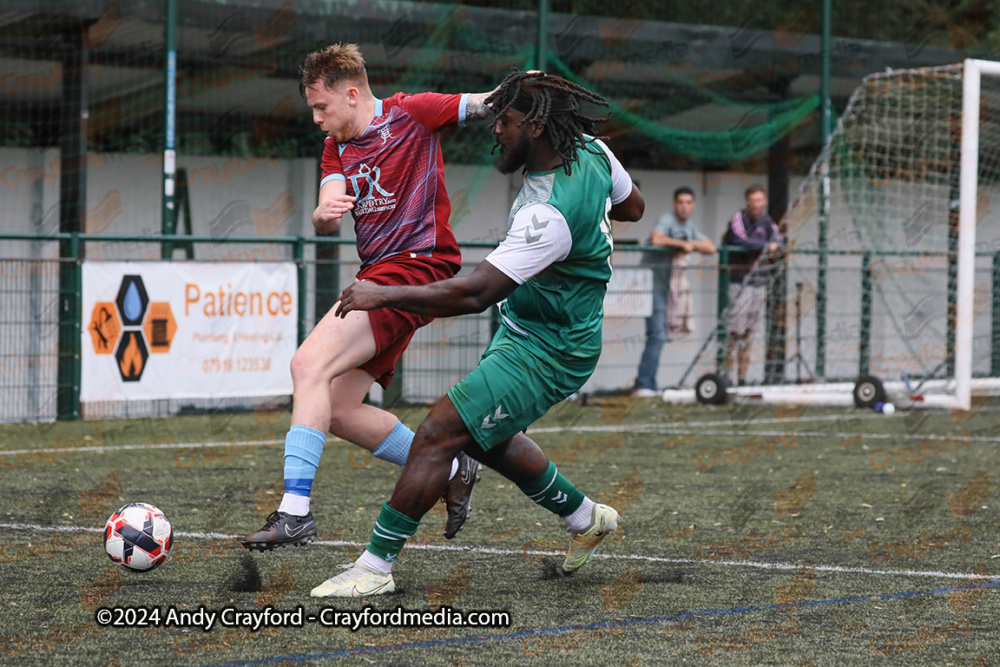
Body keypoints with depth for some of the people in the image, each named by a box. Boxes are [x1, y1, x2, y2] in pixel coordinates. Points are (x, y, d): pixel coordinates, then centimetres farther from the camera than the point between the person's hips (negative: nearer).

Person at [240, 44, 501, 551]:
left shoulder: (411, 114, -1)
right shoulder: (336, 148, 17)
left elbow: (489, 104, 1)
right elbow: (326, 221, 2)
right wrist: (324, 214, -22)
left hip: (416, 264, -9)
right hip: (377, 276, 9)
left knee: (310, 363, -22)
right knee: (337, 411, 6)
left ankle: (295, 510, -27)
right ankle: (449, 470, 20)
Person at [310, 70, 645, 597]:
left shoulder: (549, 214, -33)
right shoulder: (592, 151, -5)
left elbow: (474, 294, -34)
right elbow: (633, 206, 16)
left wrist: (382, 295, -29)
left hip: (544, 353, -10)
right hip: (521, 328, 10)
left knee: (438, 434, -14)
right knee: (486, 437, 24)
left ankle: (375, 566, -8)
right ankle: (584, 517, 39)